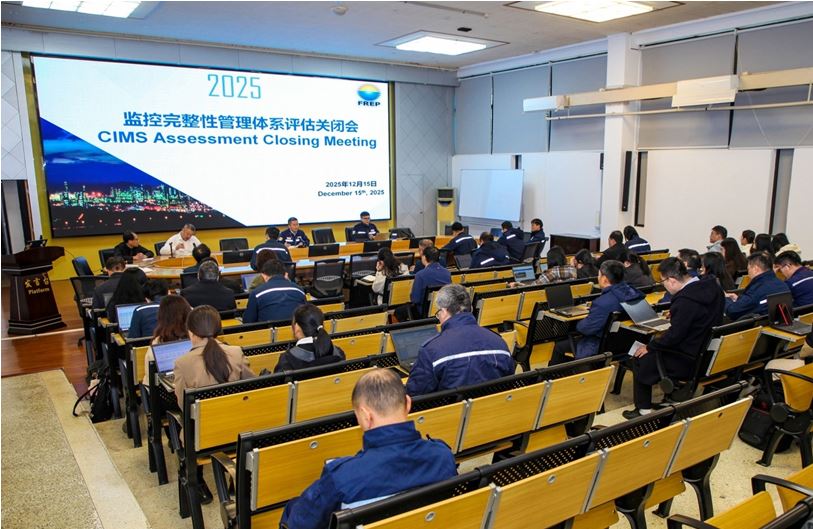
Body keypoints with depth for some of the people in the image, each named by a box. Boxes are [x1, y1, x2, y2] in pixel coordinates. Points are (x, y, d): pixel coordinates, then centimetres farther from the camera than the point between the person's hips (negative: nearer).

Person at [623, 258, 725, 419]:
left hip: (690, 362, -9)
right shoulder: (712, 287, -2)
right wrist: (675, 313, 22)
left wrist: (649, 347, -11)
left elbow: (674, 336, -24)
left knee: (641, 358, 4)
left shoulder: (685, 300, -29)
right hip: (709, 351, 9)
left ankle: (644, 410, 16)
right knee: (656, 345, 23)